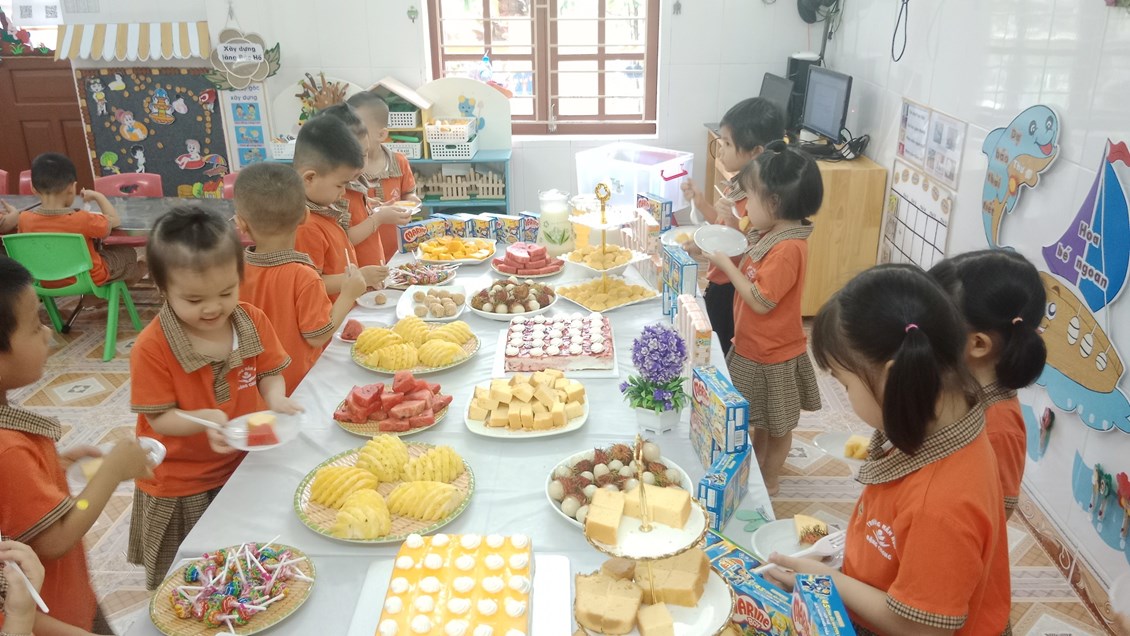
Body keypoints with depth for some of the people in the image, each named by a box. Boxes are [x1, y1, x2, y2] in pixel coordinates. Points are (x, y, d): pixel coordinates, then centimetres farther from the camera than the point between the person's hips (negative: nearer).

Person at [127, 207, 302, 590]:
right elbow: (159, 417, -16)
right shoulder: (152, 347, -21)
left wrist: (275, 399, -21)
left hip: (245, 467, 3)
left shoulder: (253, 321, -10)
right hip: (180, 486, -3)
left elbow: (270, 373, 1)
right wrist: (205, 419, -34)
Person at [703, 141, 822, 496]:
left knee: (777, 426, 13)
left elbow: (760, 301, -27)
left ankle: (768, 481, 31)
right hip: (755, 348, 9)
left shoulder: (788, 248, -29)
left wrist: (725, 264, -20)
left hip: (772, 356, -9)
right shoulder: (773, 236, 1)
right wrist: (722, 266, -7)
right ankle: (756, 469, 43)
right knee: (760, 421, 25)